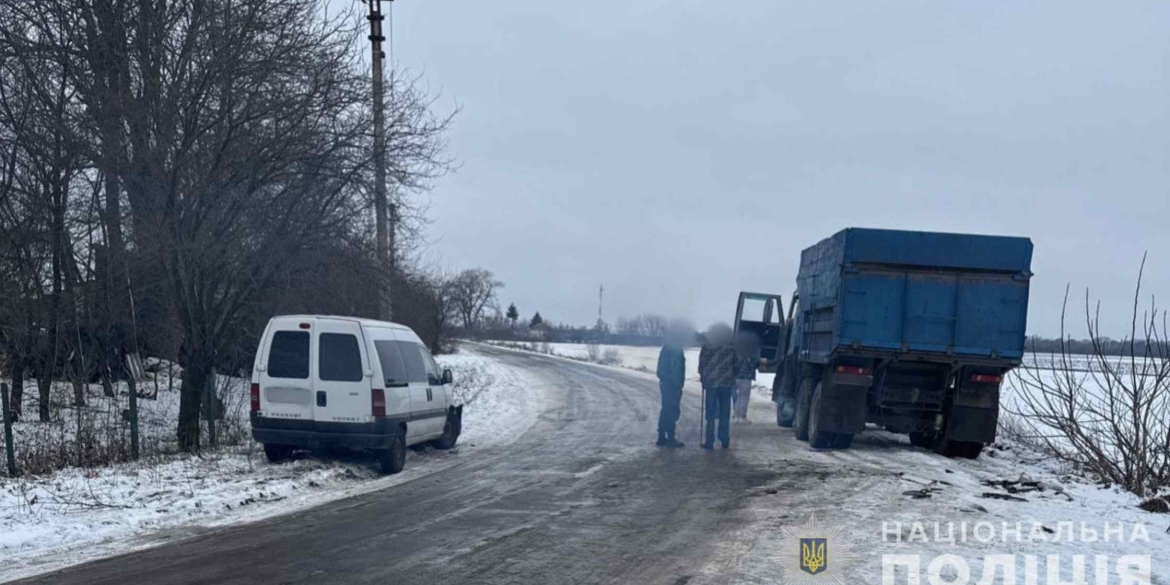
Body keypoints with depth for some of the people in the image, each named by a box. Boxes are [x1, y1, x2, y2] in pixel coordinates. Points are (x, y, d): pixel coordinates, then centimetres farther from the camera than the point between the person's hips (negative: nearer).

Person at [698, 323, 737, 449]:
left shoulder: (707, 346, -4)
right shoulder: (731, 347, 0)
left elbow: (701, 365, 0)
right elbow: (735, 364, 6)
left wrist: (703, 378, 14)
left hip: (711, 383, -1)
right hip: (727, 383, 1)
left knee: (711, 415, 2)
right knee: (725, 414, 8)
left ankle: (709, 441, -1)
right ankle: (725, 441, 8)